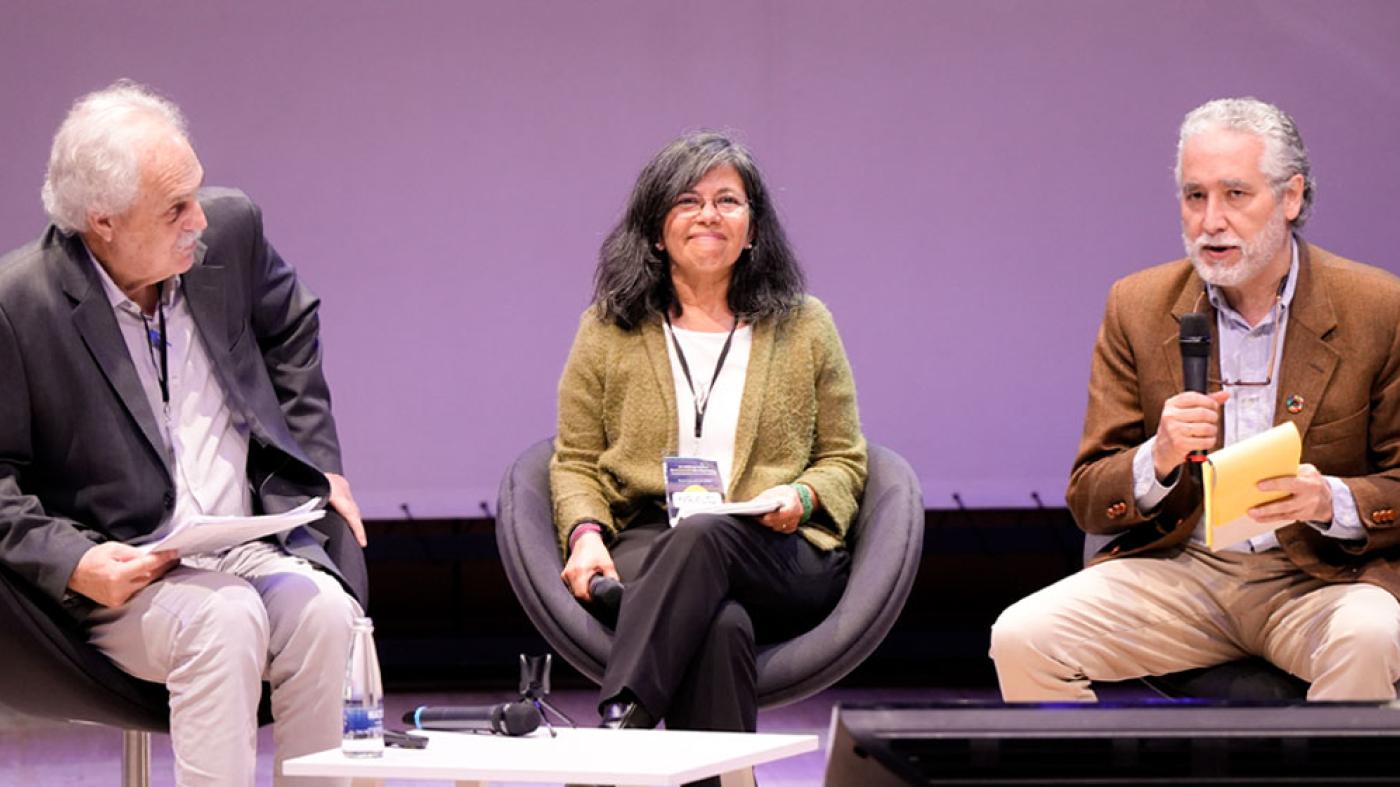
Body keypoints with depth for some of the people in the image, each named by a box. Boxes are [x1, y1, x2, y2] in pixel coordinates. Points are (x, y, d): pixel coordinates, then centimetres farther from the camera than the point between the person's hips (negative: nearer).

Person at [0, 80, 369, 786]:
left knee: (325, 613, -28)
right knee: (225, 620, -34)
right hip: (123, 577, -4)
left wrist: (318, 460, 18)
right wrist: (73, 562, -20)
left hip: (263, 544, 4)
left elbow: (290, 328, 24)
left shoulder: (228, 229, 2)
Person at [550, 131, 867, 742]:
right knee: (720, 625, -38)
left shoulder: (804, 326, 16)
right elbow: (575, 463, 16)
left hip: (782, 559, 0)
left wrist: (802, 496, -6)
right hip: (647, 548, 0)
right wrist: (585, 533, -6)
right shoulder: (608, 330, 15)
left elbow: (844, 460, 17)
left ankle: (621, 718, -49)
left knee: (700, 536, -39)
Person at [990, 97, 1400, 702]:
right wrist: (1157, 462, -17)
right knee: (1020, 639, -23)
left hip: (1318, 577, -2)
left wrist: (1331, 500, -20)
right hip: (1178, 572, 2)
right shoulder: (1137, 308, 6)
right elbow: (1088, 500, 6)